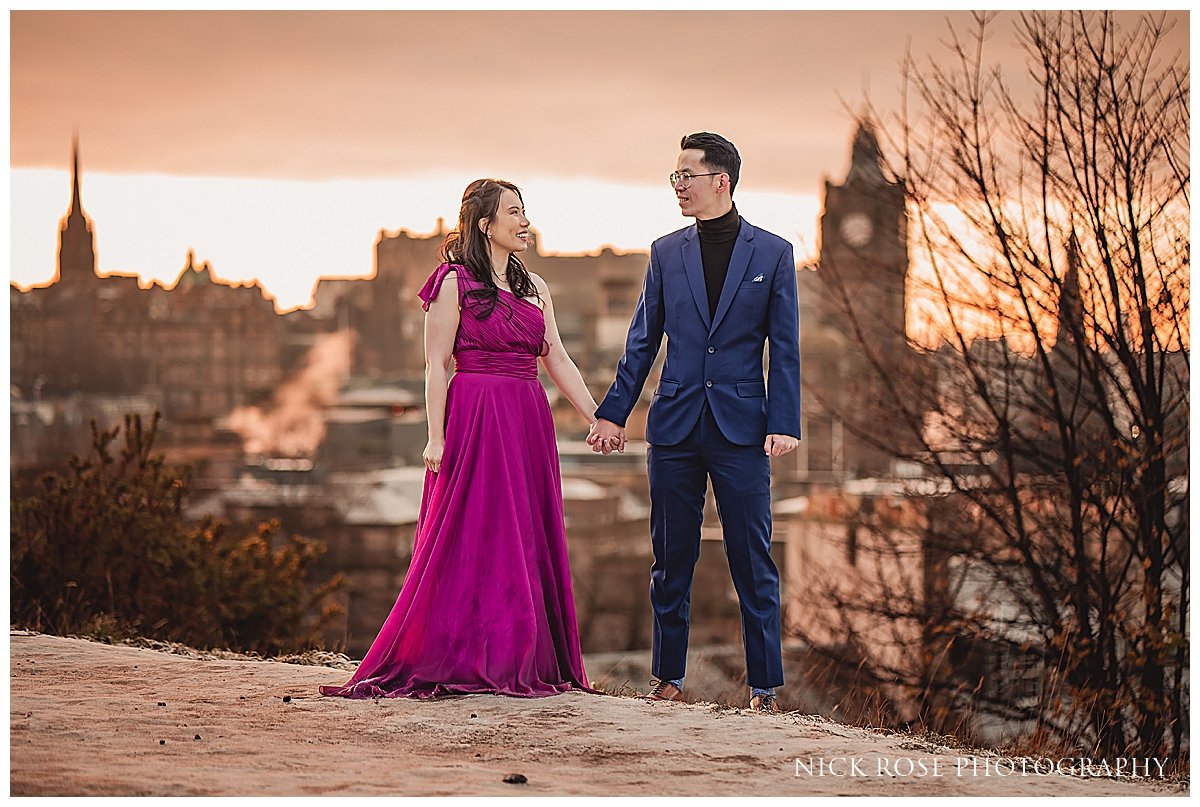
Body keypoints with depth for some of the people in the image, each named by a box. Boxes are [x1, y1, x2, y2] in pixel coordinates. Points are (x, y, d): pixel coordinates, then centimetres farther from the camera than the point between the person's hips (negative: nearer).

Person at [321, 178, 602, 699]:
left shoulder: (533, 287, 15)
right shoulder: (454, 283, -3)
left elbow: (557, 360, 14)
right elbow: (436, 365, -6)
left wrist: (598, 418, 6)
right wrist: (436, 437, -13)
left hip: (528, 424, 6)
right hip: (474, 421, -6)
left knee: (527, 539, 6)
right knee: (471, 540, -5)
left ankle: (523, 664, 12)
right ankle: (459, 661, 2)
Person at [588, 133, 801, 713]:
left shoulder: (772, 253, 1)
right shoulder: (666, 253, 8)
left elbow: (785, 349, 0)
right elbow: (643, 341, 12)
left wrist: (783, 423, -9)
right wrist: (613, 413, 6)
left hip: (741, 426, -3)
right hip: (675, 425, 3)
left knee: (753, 561, 0)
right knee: (671, 559, 8)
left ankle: (764, 683, 8)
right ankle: (668, 676, 18)